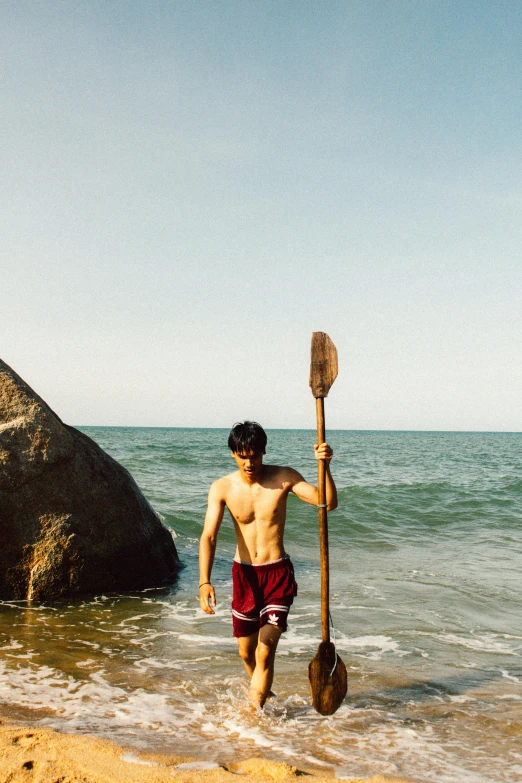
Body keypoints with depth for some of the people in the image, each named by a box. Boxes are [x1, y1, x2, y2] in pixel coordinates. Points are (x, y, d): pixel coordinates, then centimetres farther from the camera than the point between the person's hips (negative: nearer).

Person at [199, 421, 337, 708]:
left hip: (277, 574, -2)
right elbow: (208, 536, -15)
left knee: (265, 652, -11)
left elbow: (328, 503, -14)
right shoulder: (222, 488, -8)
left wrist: (325, 466, -30)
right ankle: (264, 695, 45)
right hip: (243, 573, 2)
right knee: (246, 651, 16)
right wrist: (205, 582, -28)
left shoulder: (284, 477, -9)